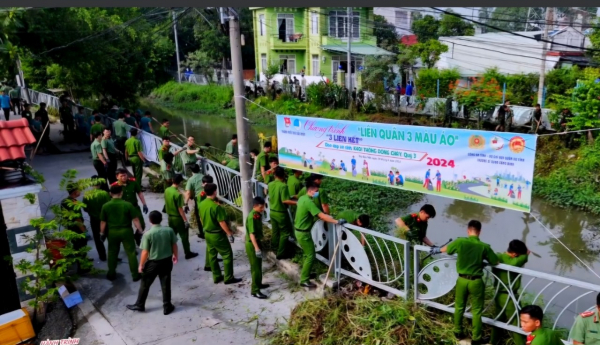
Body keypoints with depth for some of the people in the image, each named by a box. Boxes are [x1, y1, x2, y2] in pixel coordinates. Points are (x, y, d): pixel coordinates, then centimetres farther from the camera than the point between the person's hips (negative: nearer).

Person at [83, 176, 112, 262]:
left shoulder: (86, 196, -12)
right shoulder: (105, 193, -19)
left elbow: (85, 209, -3)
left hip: (94, 220, 1)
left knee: (97, 238, 16)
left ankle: (102, 256, 23)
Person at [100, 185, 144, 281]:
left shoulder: (105, 206, -8)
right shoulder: (128, 204, -13)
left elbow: (103, 222, -1)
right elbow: (135, 220, -11)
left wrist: (102, 233, 12)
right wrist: (140, 230, 0)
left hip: (112, 232, 2)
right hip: (126, 231, -2)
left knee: (112, 253, 19)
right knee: (131, 253, 8)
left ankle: (111, 274, 30)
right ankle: (135, 274, 14)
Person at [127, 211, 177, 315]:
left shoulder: (148, 234, -18)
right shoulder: (169, 230, -8)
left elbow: (145, 252, -15)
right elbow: (174, 245, 2)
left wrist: (141, 265, -2)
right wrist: (175, 255, 19)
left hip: (153, 263, -3)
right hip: (167, 261, 3)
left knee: (145, 284, 16)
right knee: (166, 284, 13)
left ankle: (139, 305, 30)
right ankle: (167, 307, 22)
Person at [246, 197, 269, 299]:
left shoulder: (258, 215, 5)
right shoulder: (252, 217, -24)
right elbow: (251, 234, -28)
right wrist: (256, 248, -31)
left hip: (257, 242, 9)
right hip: (252, 245, -9)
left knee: (258, 266, 21)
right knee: (255, 267, -3)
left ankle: (258, 283, 37)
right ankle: (254, 290, 4)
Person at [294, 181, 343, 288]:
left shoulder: (302, 198, 6)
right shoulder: (309, 202, -25)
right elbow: (321, 216, -30)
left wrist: (326, 216, 13)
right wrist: (337, 221, -29)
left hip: (299, 230, 10)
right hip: (303, 233, -10)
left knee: (307, 253, 23)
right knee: (311, 256, -1)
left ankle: (304, 272, 37)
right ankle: (304, 280, 4)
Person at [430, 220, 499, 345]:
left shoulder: (460, 241, -13)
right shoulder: (485, 246, -14)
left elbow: (446, 249, 5)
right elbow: (495, 262, 0)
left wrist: (437, 249, 27)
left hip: (462, 280, 2)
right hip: (476, 281, -1)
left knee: (459, 307, 20)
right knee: (477, 310, 12)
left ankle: (458, 332, 35)